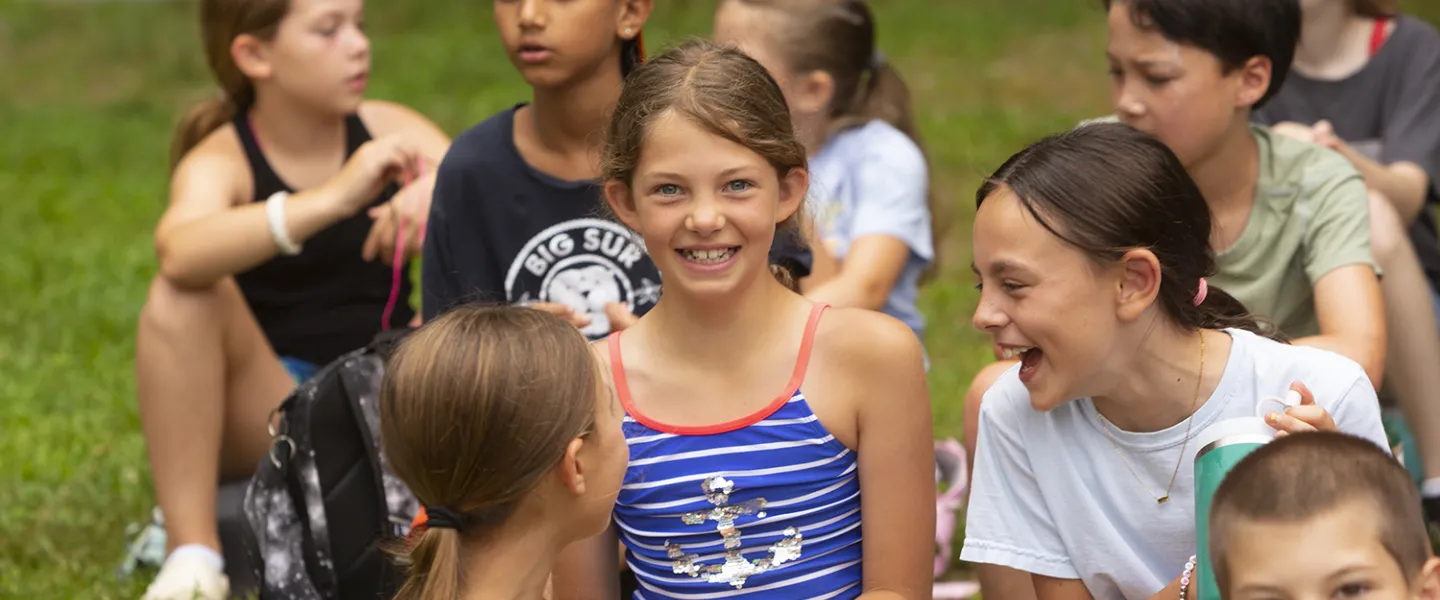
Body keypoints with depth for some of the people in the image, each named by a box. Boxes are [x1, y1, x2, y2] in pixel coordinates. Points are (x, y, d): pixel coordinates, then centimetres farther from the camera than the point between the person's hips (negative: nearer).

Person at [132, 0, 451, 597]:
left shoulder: (389, 132, 1)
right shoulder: (221, 161, -9)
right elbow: (182, 253, -33)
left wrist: (442, 190, -33)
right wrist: (333, 199, -45)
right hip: (264, 412, -2)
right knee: (184, 293, -28)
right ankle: (189, 552, -27)